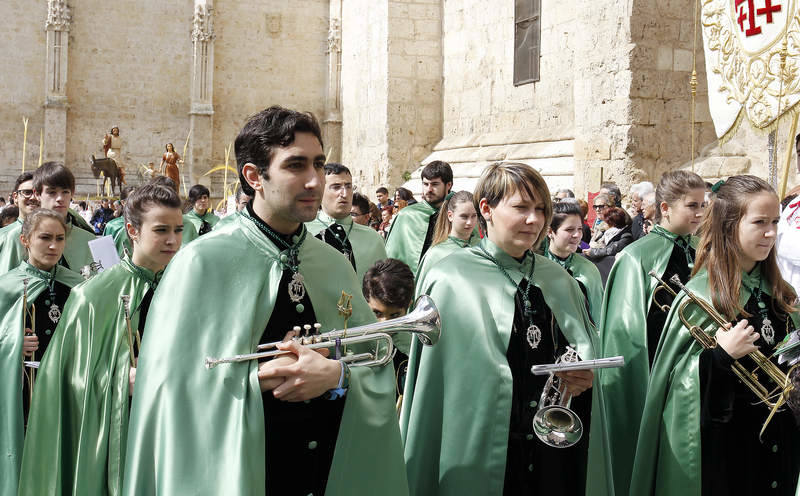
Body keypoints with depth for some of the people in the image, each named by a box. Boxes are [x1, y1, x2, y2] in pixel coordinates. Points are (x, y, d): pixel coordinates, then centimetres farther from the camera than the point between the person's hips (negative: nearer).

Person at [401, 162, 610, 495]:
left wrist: (583, 377, -7)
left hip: (555, 455, 5)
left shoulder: (559, 281, 10)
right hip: (480, 454, -5)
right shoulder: (450, 281, -7)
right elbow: (432, 383, -9)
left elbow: (589, 350, 16)